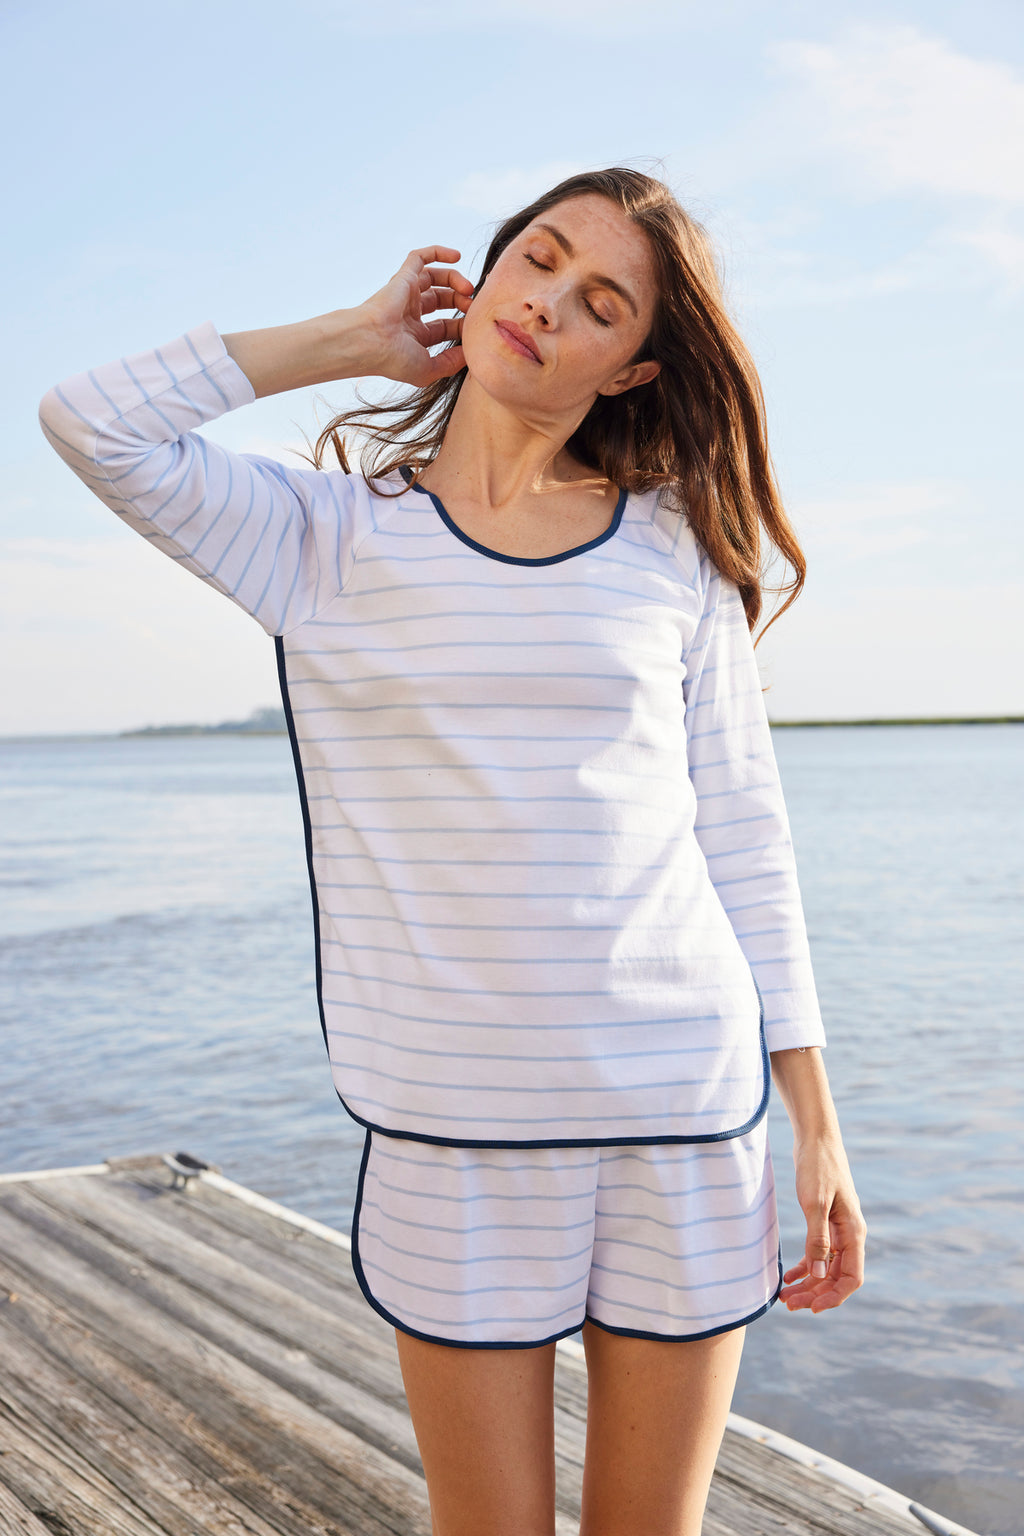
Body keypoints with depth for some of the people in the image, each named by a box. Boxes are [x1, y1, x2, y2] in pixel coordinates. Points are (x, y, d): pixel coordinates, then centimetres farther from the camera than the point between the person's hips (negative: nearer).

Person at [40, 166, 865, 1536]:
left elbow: (742, 834, 6)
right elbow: (91, 422, -9)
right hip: (455, 1128, -1)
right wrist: (359, 337, 1)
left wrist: (817, 1125, 4)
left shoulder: (674, 548, 5)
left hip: (686, 1114, 1)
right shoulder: (335, 538, 3)